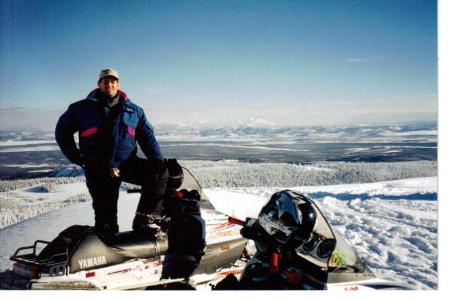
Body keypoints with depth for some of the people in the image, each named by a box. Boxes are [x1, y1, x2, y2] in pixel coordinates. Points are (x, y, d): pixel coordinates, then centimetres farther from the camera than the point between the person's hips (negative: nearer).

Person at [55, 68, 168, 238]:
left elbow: (147, 136, 12)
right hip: (98, 170, -2)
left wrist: (158, 162, -2)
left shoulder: (134, 111, 12)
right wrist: (77, 158, 6)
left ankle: (144, 220, -19)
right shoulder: (82, 108, 7)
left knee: (159, 171, -23)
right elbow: (62, 132, 15)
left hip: (128, 163, 2)